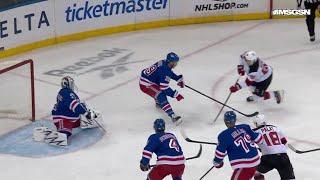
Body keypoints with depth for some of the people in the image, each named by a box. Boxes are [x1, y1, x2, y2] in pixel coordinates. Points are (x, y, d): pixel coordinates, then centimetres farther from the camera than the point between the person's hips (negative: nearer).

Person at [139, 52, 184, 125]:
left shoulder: (164, 63, 3)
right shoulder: (165, 70, -24)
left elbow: (170, 73, 25)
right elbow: (164, 88, -25)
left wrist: (179, 79, 17)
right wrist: (175, 94, -21)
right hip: (145, 85, -10)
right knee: (161, 96, -23)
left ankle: (158, 103, 58)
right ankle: (173, 116, -35)